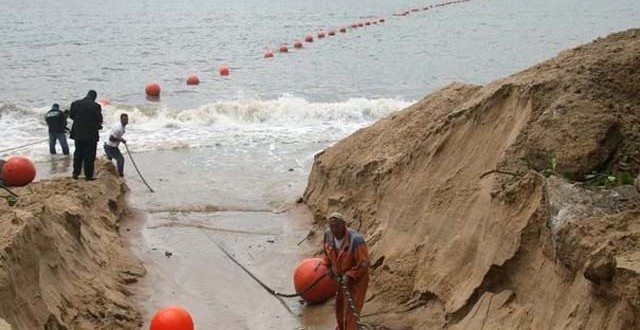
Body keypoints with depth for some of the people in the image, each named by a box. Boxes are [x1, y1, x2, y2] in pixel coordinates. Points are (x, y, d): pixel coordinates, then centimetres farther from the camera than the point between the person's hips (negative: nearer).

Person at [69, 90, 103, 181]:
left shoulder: (75, 103, -3)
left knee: (78, 154, 17)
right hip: (91, 135, -4)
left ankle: (75, 173, 17)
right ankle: (88, 175, 5)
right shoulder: (96, 106, -15)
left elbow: (71, 115, 8)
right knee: (89, 156, 4)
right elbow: (99, 120, -10)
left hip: (78, 133, 4)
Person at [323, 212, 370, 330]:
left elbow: (364, 263, -27)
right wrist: (328, 267, 0)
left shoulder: (356, 240, -35)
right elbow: (327, 251, 8)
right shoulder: (328, 234, -16)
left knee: (351, 310, -7)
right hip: (341, 278, 7)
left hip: (357, 279, -7)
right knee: (340, 305, 26)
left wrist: (349, 276, -31)